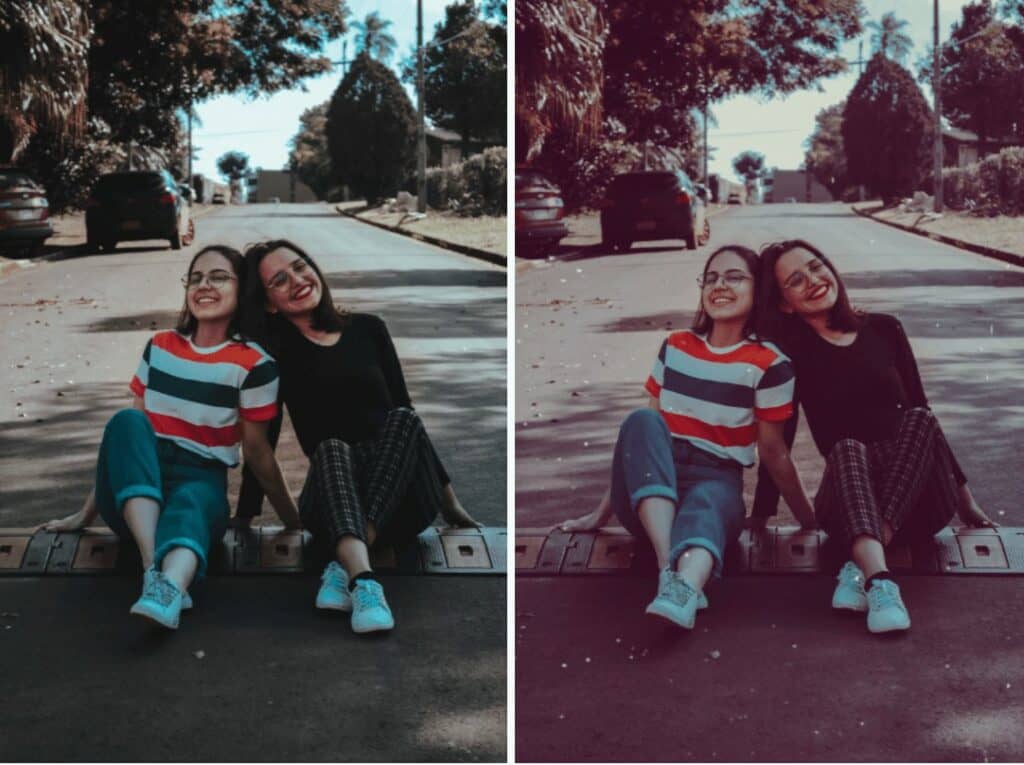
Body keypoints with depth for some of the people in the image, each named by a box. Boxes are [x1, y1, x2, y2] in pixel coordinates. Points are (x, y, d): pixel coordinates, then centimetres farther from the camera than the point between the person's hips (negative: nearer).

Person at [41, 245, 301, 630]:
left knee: (190, 503, -39)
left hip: (200, 485, -3)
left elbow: (257, 449, 3)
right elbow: (127, 431, 13)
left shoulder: (253, 364, -2)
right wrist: (87, 511, 15)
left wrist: (294, 519, 5)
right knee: (127, 421, -28)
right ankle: (154, 569, -49)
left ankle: (169, 589, -74)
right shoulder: (160, 347, 10)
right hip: (133, 491, 3)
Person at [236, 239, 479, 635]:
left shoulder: (367, 329, 13)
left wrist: (448, 496, 18)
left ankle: (344, 566, -39)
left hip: (401, 498, 2)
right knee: (330, 447, -33)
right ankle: (363, 582, -58)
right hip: (335, 503, -2)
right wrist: (244, 518, -2)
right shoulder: (277, 354, 6)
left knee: (404, 420, -26)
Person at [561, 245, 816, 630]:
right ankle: (670, 568, -49)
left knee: (705, 504, -39)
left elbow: (772, 450, 4)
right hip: (649, 489, 3)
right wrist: (603, 511, 14)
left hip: (716, 483, -3)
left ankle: (684, 589, -75)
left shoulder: (769, 364, -1)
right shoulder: (675, 347, 11)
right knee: (643, 420, -28)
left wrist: (810, 520, 5)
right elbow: (642, 432, 14)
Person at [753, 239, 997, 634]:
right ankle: (879, 582, -56)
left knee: (920, 421, -27)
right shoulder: (791, 355, 4)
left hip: (920, 499, 2)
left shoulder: (884, 330, 11)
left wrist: (964, 495, 18)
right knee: (847, 448, -33)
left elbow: (921, 412, 16)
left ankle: (859, 568, -38)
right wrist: (760, 517, -5)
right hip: (853, 502, -2)